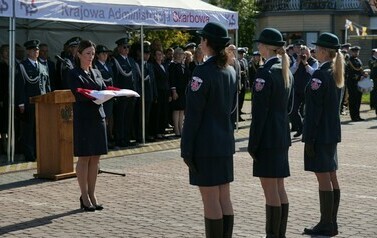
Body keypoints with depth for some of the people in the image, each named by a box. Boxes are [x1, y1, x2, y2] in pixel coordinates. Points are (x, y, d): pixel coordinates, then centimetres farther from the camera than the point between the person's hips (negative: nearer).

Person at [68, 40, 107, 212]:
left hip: (98, 117, 6)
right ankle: (84, 197, 5)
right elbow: (78, 94, -16)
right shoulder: (74, 74, -3)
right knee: (84, 157, -1)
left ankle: (92, 194, 14)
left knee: (95, 158, 7)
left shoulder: (96, 73, 16)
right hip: (83, 118, -6)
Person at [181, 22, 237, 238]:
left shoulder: (203, 71, -15)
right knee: (224, 199, 12)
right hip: (226, 140, 8)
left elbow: (193, 113, -15)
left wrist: (186, 147, -12)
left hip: (206, 143, -8)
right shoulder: (231, 71, 9)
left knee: (211, 201, -2)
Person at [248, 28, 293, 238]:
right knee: (280, 188, 14)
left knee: (271, 191, -3)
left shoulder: (265, 73, -16)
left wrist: (253, 144, -14)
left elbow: (260, 112, -18)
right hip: (283, 135, 9)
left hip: (268, 137, -9)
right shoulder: (286, 71, 11)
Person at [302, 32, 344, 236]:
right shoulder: (336, 73, 11)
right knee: (331, 177, 12)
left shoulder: (320, 74, -17)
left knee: (324, 178, -4)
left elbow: (314, 109, -19)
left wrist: (309, 138, -17)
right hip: (332, 132, 9)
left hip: (320, 133, -9)